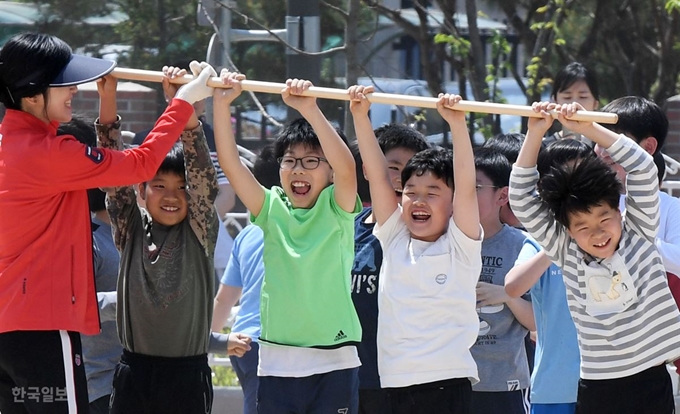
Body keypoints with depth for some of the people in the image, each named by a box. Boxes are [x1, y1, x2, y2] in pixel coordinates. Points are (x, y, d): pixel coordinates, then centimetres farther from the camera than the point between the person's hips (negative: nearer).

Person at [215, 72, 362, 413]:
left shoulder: (336, 209, -1)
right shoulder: (272, 209, 6)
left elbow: (346, 167, -21)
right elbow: (230, 163, -5)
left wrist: (309, 109, -30)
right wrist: (221, 104, -17)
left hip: (333, 363, -3)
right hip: (277, 362, 3)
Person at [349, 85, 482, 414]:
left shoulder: (460, 245, 1)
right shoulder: (394, 239, 12)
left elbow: (466, 185, -11)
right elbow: (378, 176, 7)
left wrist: (457, 124, -19)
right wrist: (360, 116, 0)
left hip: (447, 380, -5)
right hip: (397, 383, 5)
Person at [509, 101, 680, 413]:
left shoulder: (639, 234, 0)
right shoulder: (565, 252, 3)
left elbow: (643, 170, -8)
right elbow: (522, 201, -2)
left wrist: (587, 128, -13)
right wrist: (535, 133, -8)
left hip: (651, 381, -1)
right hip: (596, 389, 1)